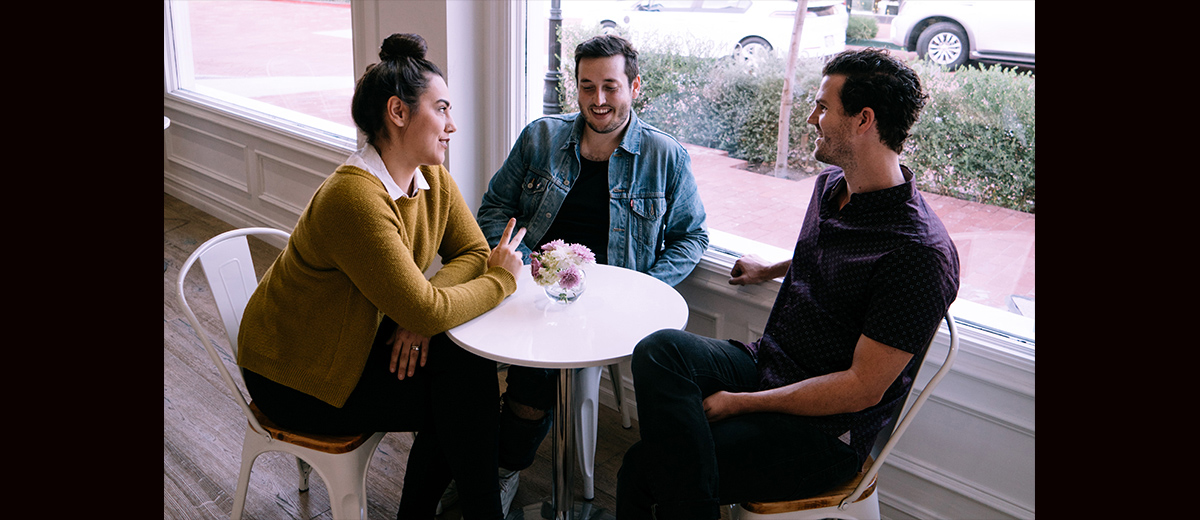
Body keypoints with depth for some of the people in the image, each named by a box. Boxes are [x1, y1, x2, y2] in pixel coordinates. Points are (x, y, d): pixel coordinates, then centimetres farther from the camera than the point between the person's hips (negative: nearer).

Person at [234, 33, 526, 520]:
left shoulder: (434, 179, -4)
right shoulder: (355, 199, -32)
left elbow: (473, 252, -3)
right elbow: (424, 310, -32)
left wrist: (422, 313, -21)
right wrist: (501, 280, -16)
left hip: (360, 340, 8)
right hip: (296, 375, -7)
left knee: (468, 365, -11)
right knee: (459, 396, -13)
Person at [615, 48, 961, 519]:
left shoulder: (921, 252, -22)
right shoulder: (831, 183, 6)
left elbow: (864, 388, -20)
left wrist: (740, 403, -19)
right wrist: (770, 270, 39)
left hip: (824, 430, -8)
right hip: (765, 364, 8)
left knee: (643, 466, -23)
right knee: (658, 350, -23)